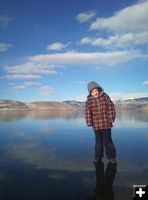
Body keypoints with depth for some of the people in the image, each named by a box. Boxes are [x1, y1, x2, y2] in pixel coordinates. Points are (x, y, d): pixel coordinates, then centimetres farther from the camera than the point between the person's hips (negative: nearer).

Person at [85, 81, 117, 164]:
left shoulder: (105, 97, -5)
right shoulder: (89, 101, -2)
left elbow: (111, 108, -4)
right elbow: (88, 113, 0)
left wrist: (111, 119, -7)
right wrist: (89, 123, -2)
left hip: (106, 124, -2)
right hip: (96, 125, 2)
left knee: (108, 140, 4)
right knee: (98, 141, 13)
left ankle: (112, 157, 16)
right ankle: (98, 157, 24)